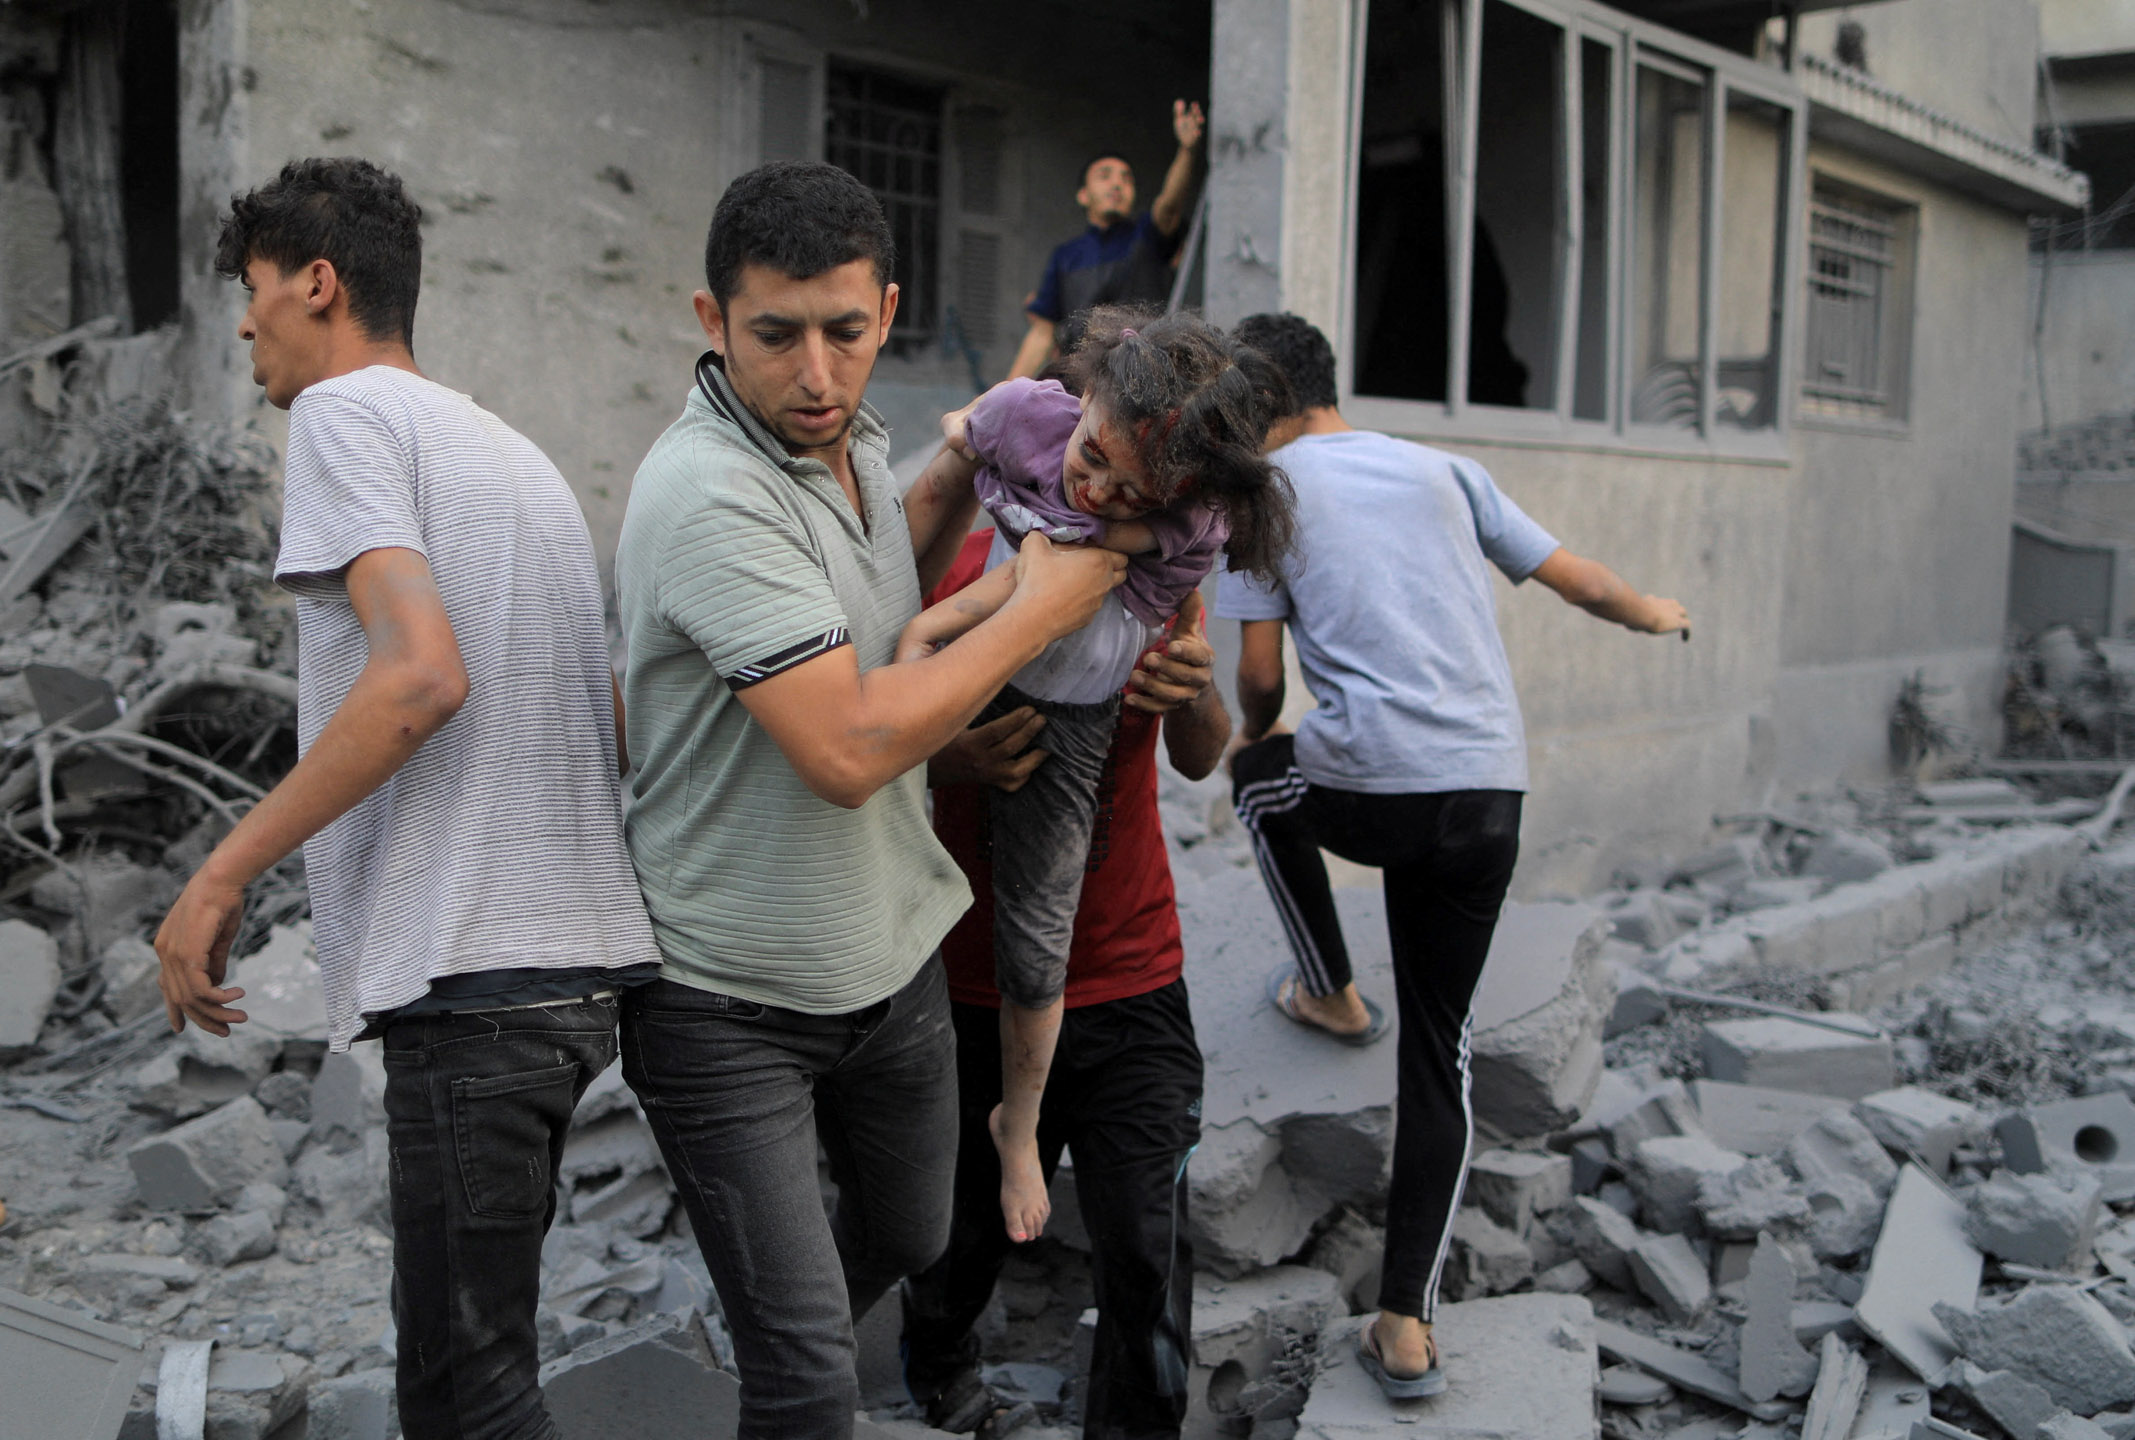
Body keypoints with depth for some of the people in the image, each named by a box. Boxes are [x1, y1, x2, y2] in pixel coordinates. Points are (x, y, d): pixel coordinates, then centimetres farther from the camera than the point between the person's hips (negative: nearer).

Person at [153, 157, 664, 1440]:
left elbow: (422, 673, -19)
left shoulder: (346, 411, -3)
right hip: (584, 961, 9)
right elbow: (617, 714, 21)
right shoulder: (517, 453, 22)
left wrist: (220, 878, -14)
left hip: (472, 980, -9)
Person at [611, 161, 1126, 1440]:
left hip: (894, 963, 9)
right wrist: (1042, 607, -21)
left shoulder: (856, 443, 2)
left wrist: (959, 478, 7)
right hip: (729, 1006, -8)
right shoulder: (710, 495, -26)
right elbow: (847, 749, -32)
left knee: (911, 1236, 29)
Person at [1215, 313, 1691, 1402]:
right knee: (1439, 1048, 13)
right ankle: (1407, 1323, 13)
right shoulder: (1442, 470, 17)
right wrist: (1656, 616, 43)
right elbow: (1580, 584, 21)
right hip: (1492, 792, 5)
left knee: (1260, 780, 32)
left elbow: (1260, 673, 0)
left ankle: (1331, 996, 39)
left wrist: (1251, 735, 23)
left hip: (1375, 787, -4)